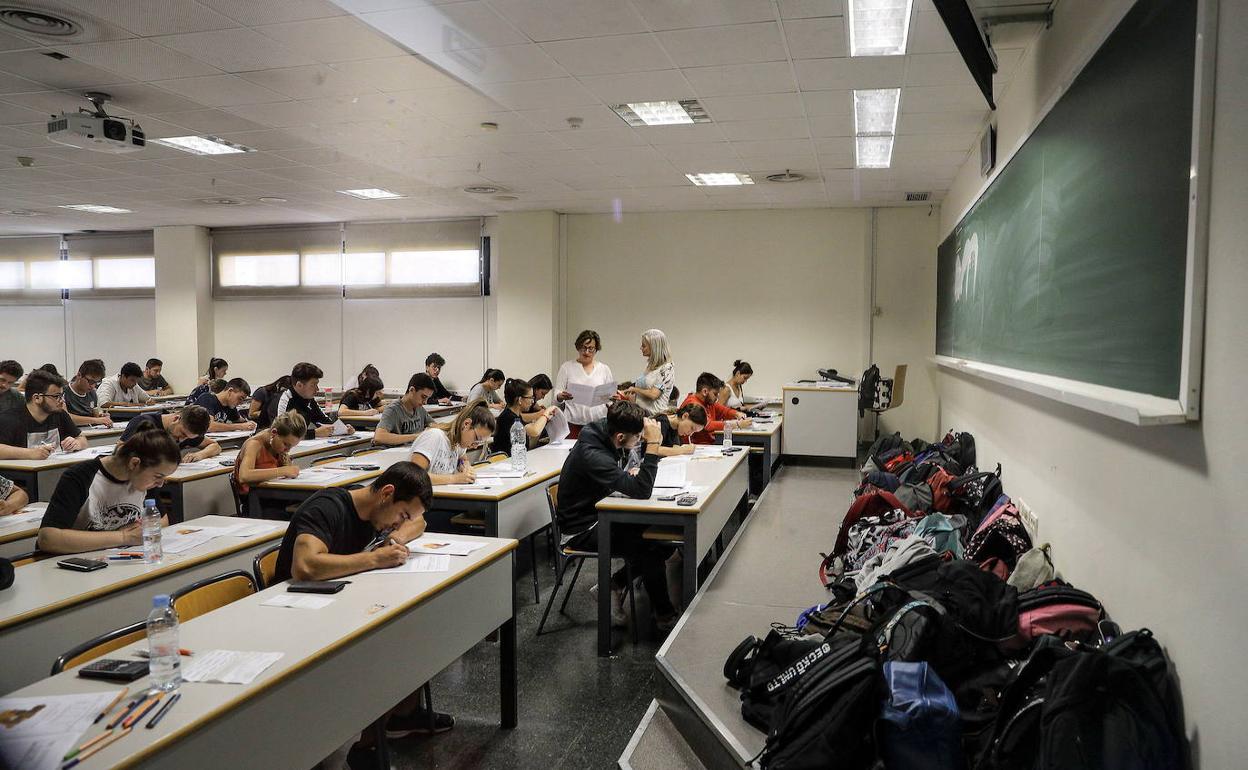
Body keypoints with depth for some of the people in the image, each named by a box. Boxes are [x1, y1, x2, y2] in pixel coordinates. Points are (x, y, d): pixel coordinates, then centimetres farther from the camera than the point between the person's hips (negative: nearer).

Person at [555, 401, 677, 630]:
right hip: (581, 531, -9)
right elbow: (641, 491, -34)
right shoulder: (592, 455, -31)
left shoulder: (607, 437, -4)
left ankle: (614, 585, 6)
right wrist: (652, 444, -34)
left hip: (600, 516, 9)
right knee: (651, 547, -19)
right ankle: (664, 616, 0)